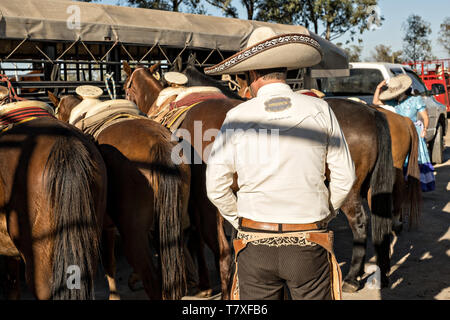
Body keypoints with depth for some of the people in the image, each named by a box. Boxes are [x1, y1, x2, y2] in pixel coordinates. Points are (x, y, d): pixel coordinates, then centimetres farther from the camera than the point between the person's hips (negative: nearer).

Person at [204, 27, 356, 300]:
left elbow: (216, 187, -3)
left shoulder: (237, 116, -5)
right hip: (308, 244, 0)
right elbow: (345, 177, 0)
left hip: (255, 246, 0)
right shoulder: (320, 110, -3)